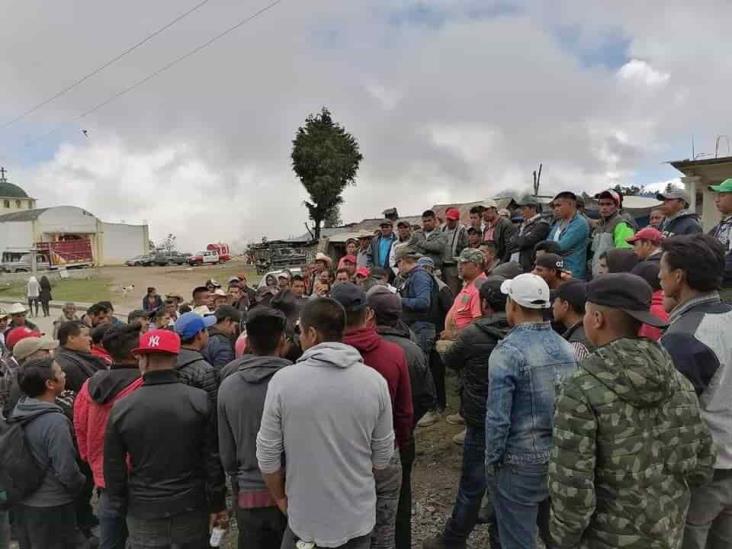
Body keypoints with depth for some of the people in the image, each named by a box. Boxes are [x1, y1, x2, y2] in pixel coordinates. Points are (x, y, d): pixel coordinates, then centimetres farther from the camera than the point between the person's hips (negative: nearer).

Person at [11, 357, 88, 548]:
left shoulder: (18, 413, -4)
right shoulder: (55, 422, -28)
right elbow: (67, 471, -25)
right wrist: (81, 482, -6)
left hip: (21, 504, 8)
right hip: (50, 508, -7)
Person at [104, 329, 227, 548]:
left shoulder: (122, 407, -9)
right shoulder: (199, 400, -12)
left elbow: (113, 466, -1)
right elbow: (213, 458, -8)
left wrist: (120, 506, 13)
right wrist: (217, 504, 2)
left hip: (143, 510, 1)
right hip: (191, 507, 0)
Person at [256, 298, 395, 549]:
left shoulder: (283, 381, -17)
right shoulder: (375, 381, -12)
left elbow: (268, 455, -9)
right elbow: (383, 455, -3)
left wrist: (281, 499, 8)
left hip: (304, 519, -1)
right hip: (359, 517, 2)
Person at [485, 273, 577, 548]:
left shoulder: (508, 351, -18)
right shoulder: (568, 348, 1)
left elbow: (498, 417, -18)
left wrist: (492, 461, -5)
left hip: (520, 463, -6)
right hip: (562, 459, 6)